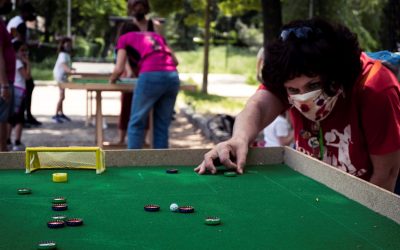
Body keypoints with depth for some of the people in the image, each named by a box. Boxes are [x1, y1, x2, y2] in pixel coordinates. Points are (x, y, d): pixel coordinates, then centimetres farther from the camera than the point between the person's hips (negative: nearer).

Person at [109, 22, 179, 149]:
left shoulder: (124, 38, 20)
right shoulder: (156, 35, 33)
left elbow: (119, 69, 9)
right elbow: (175, 61, 28)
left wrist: (112, 80, 28)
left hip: (151, 77, -4)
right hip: (172, 77, 5)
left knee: (136, 123, 7)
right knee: (162, 125, 12)